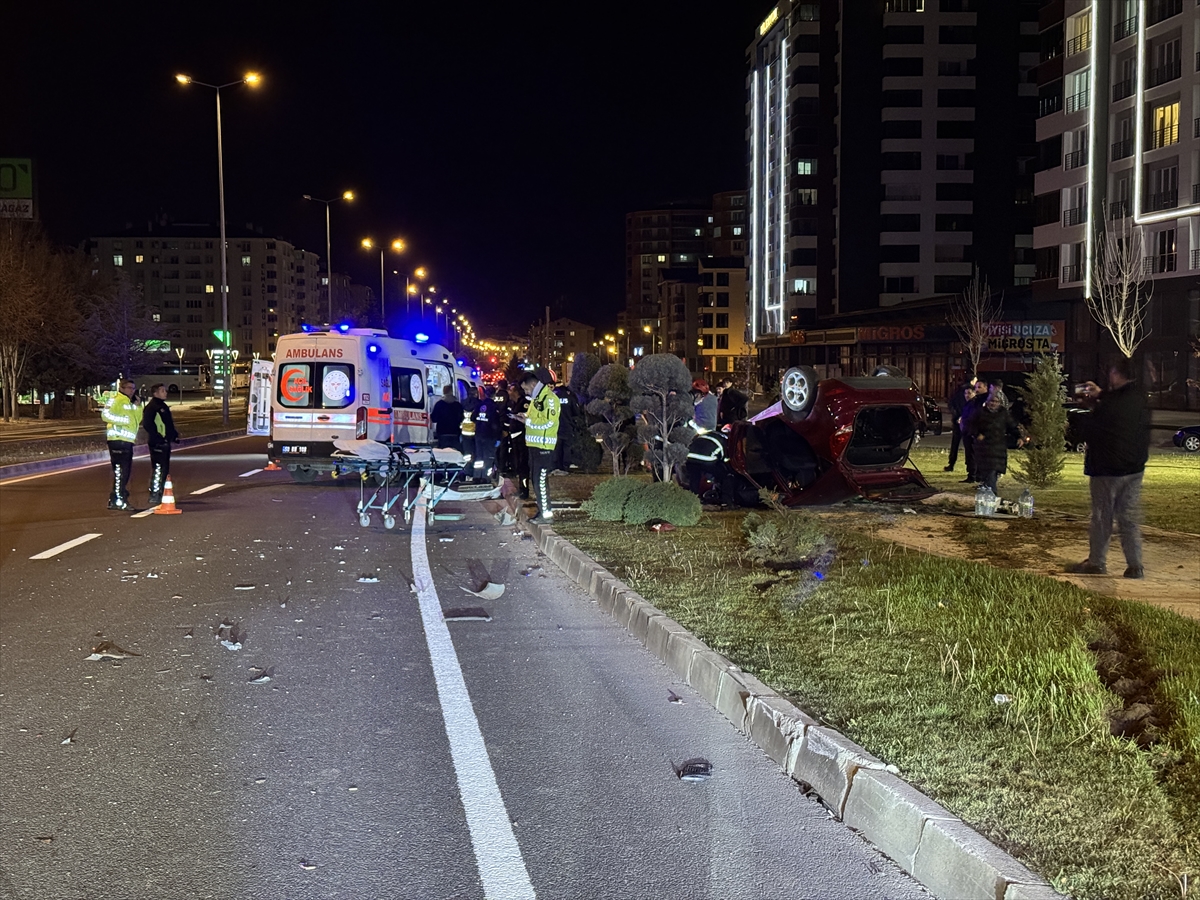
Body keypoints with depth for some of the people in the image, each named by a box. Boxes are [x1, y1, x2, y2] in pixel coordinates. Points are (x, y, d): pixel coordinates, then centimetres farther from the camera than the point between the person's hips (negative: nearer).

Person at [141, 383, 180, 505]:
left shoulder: (163, 406, 20)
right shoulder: (151, 407, -11)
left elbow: (169, 424, 27)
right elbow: (147, 425, -20)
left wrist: (174, 435, 14)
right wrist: (157, 437, -21)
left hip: (165, 442, 10)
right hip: (157, 443, -10)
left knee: (164, 469, 14)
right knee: (158, 469, -9)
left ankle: (159, 495, 23)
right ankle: (154, 497, -6)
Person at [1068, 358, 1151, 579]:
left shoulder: (1109, 405, -21)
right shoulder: (1141, 400, 3)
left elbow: (1088, 430, -10)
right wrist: (1101, 395, 32)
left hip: (1107, 470, -6)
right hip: (1135, 467, 6)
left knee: (1102, 517, 5)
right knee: (1130, 518, 9)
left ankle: (1097, 563, 14)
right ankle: (1135, 566, 7)